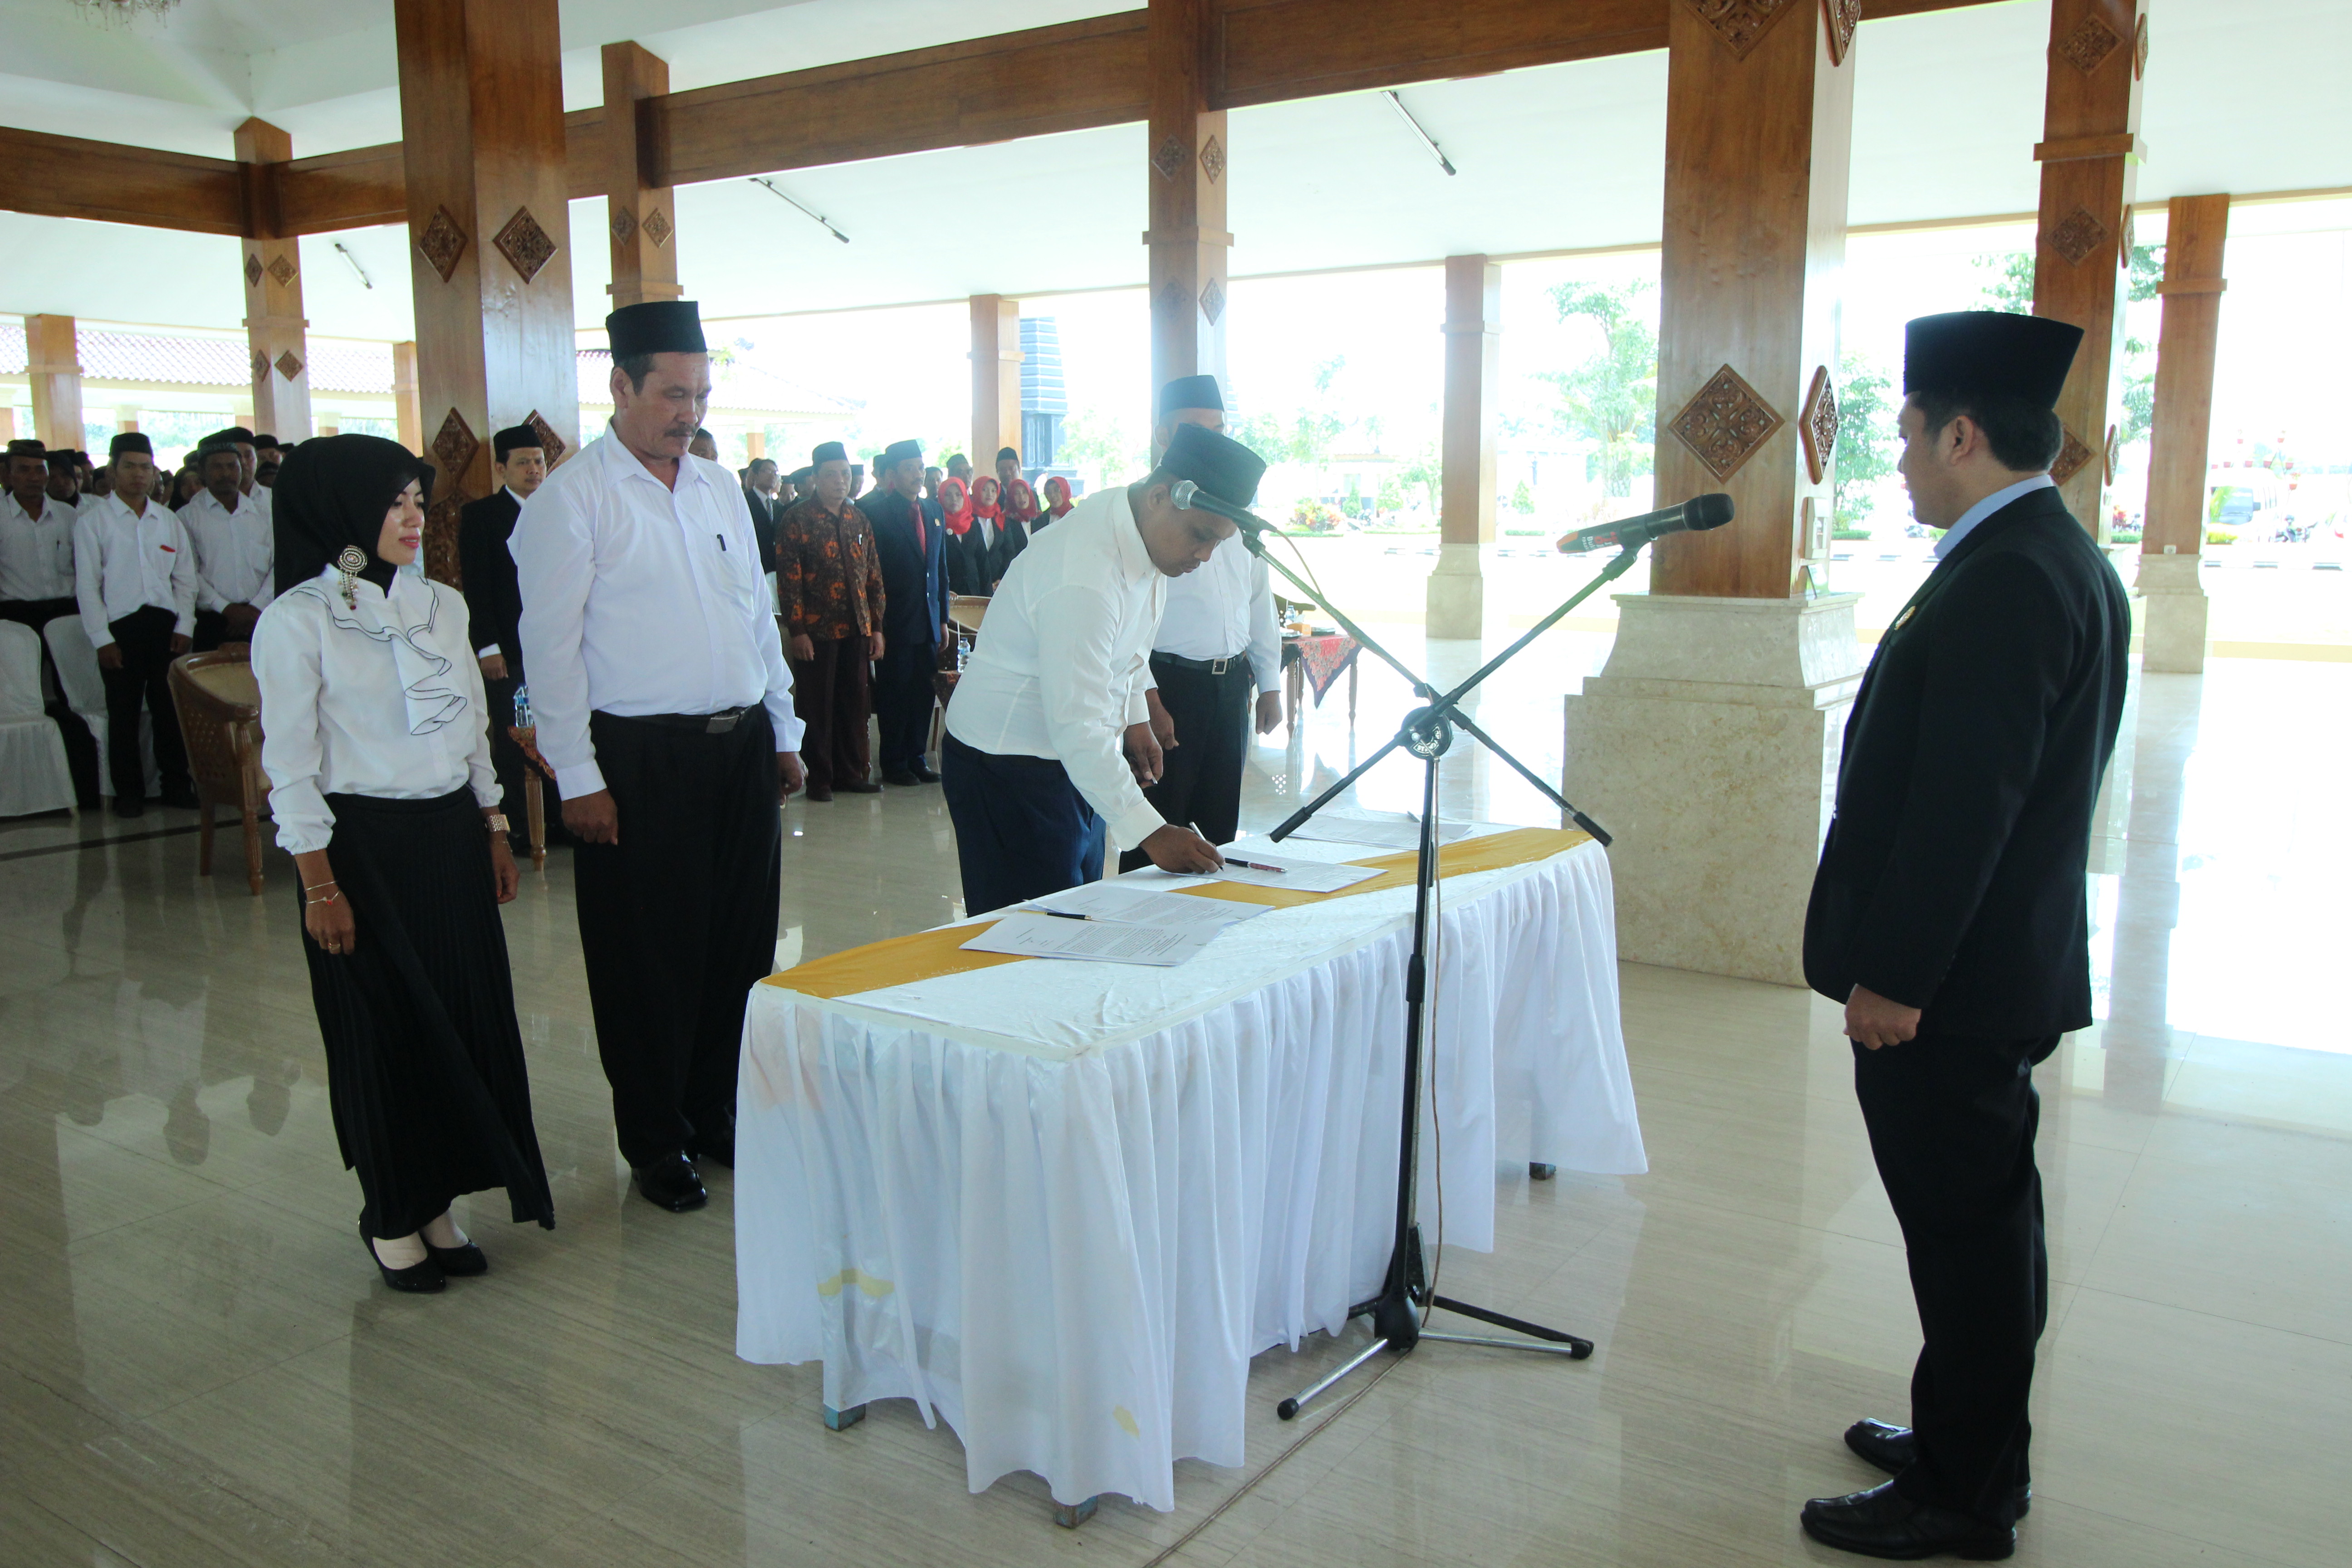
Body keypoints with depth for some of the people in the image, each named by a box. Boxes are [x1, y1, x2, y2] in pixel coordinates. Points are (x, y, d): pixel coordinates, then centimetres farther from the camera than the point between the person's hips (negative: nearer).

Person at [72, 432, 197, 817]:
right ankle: (128, 791, 11)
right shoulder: (92, 519, 3)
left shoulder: (168, 520, 13)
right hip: (120, 626, -2)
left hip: (165, 624, 3)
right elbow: (87, 583, -1)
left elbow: (185, 578, 12)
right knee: (123, 713, 2)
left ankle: (177, 784, 14)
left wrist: (184, 626, 1)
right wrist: (102, 638, -8)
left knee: (170, 709, 5)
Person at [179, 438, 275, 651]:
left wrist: (257, 608, -6)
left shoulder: (261, 513, 13)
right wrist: (227, 609, -11)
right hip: (211, 622, -2)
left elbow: (277, 565, 6)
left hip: (259, 617, 2)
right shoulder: (188, 516, 5)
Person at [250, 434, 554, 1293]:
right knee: (384, 1030, 5)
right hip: (364, 844, -5)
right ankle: (391, 1217, 23)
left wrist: (493, 830, 12)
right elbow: (290, 764, -9)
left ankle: (438, 1204, 24)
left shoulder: (442, 604, 7)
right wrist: (319, 885, -11)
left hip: (452, 835, 5)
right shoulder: (296, 621, -9)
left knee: (466, 1016, 8)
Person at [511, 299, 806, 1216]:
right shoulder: (571, 498, -6)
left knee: (742, 942, 12)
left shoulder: (721, 488, 13)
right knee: (649, 957, 5)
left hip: (742, 748, 6)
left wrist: (784, 731, 14)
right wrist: (579, 779, -12)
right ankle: (656, 1142, 20)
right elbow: (551, 647, -9)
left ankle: (717, 1112, 29)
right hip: (640, 759, -6)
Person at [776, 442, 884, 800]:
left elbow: (874, 577, 13)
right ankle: (819, 778, 12)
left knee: (855, 704, 8)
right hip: (816, 631, -5)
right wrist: (797, 630, -13)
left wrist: (877, 626, 8)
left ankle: (851, 772, 19)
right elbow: (789, 579, -8)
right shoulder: (796, 520, -4)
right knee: (816, 706, 2)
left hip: (857, 630, 5)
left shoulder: (859, 521, 12)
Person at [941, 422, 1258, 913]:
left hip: (1081, 754, 9)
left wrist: (1134, 718, 10)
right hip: (1010, 766, -9)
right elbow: (1077, 729, -33)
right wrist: (1149, 832, -34)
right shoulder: (1083, 578, -32)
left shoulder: (1150, 531, -2)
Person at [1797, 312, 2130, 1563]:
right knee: (1985, 1225, 19)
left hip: (1946, 987, -11)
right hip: (2005, 959, 11)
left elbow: (1964, 803, -25)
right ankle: (1973, 1448, 35)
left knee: (1965, 1232, 2)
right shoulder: (2065, 559, 12)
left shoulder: (2002, 584, -21)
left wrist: (1892, 974, -20)